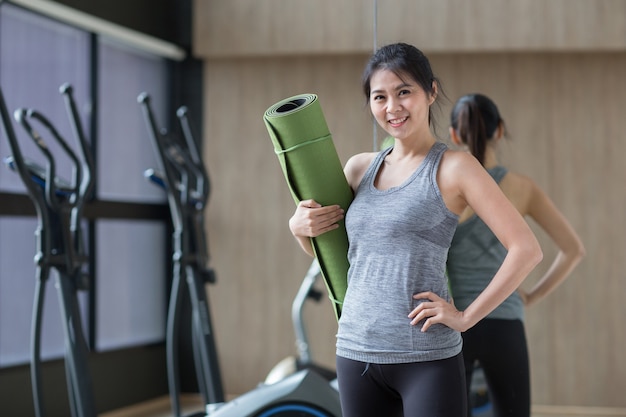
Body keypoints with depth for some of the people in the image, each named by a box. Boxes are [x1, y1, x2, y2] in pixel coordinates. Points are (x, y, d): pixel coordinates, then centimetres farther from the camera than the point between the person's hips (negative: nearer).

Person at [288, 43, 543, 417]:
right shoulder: (359, 168, 11)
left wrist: (466, 317, -13)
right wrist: (300, 227, 2)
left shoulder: (452, 168, -5)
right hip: (356, 351, 6)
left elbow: (527, 249, -10)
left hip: (426, 356, -5)